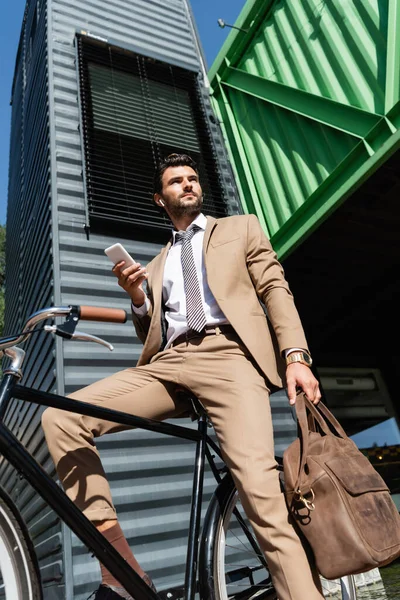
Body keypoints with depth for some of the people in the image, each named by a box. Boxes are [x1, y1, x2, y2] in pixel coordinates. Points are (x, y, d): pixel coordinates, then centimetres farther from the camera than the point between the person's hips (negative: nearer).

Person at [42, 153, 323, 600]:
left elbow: (276, 290, 10)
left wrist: (295, 355, -7)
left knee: (259, 487, -24)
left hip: (227, 354, -3)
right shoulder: (157, 264, 30)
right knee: (60, 418, -14)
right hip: (167, 363, 4)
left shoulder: (241, 228, 23)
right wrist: (137, 297, 4)